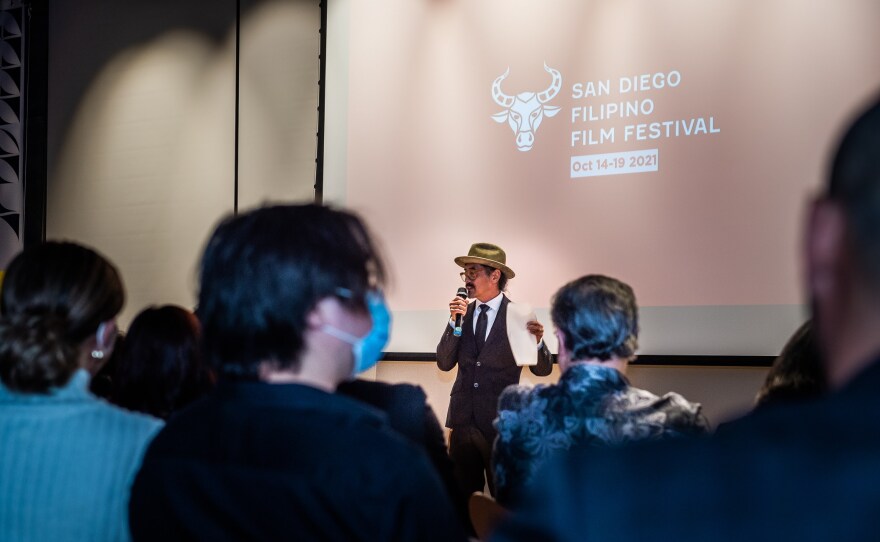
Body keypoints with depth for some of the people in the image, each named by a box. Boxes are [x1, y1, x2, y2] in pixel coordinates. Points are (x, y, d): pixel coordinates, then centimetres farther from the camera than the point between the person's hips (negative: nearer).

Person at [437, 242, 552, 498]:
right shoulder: (463, 312, 6)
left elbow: (542, 369, -4)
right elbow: (444, 363, 0)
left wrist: (537, 342, -25)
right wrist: (455, 322, -12)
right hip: (463, 419, 4)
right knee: (464, 497, 11)